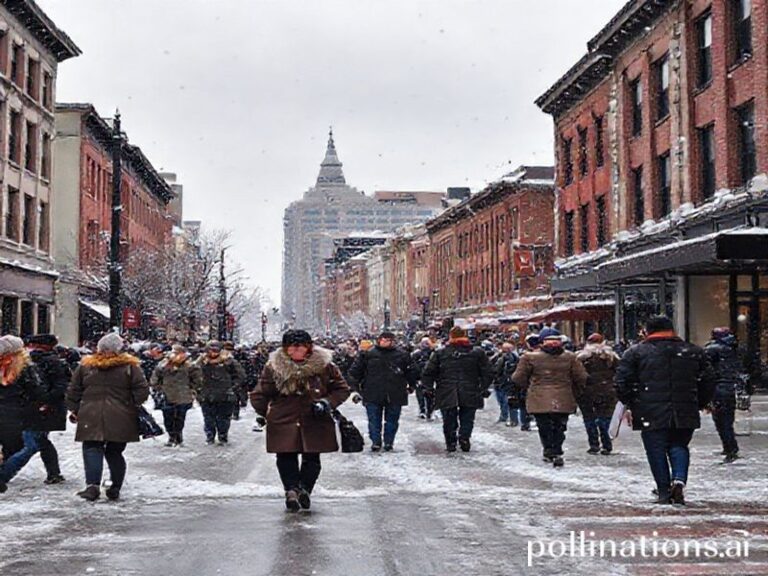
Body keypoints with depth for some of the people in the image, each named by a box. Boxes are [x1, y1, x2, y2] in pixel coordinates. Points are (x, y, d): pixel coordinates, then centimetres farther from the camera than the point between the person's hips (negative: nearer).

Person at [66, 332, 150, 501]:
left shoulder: (85, 366, 7)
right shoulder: (130, 366, 0)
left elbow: (73, 391, 12)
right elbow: (142, 390, -2)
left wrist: (74, 410, 22)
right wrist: (133, 407, 12)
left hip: (91, 418, 0)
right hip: (120, 419, 0)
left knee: (92, 450, 2)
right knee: (115, 452, 10)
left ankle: (93, 484, -17)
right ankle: (115, 489, 14)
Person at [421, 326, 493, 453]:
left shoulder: (440, 353, 2)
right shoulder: (478, 353, 3)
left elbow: (428, 373, 4)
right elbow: (487, 373, 4)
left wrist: (428, 388, 12)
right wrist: (484, 389, 12)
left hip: (447, 395, 0)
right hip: (470, 394, 0)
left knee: (449, 420, 12)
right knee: (467, 419, 10)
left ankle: (451, 443, 11)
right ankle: (464, 438, -9)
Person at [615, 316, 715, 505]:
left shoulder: (635, 353, 2)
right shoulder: (694, 352, 11)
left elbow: (622, 381, -2)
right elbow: (708, 382, 14)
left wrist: (630, 404, 12)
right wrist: (698, 404, 24)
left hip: (651, 414, -2)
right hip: (685, 414, 3)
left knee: (657, 451, 6)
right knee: (679, 447, 16)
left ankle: (664, 491, 5)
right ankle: (679, 479, -6)